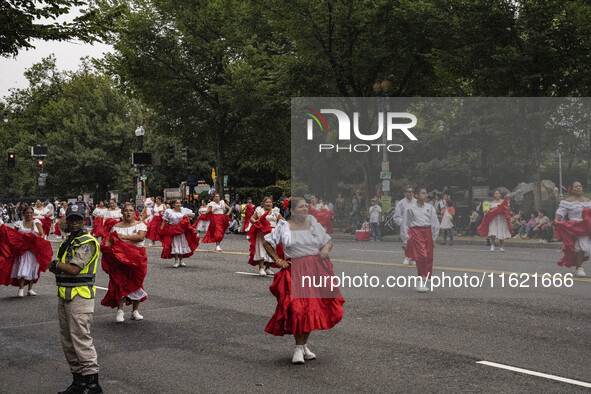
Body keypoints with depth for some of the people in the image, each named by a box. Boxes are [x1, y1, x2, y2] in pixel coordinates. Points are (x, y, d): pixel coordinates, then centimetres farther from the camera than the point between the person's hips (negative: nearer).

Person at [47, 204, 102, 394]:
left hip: (80, 295, -9)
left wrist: (56, 264, -3)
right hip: (64, 295, 9)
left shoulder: (88, 242, -11)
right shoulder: (67, 242, 17)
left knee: (81, 339, -11)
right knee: (67, 339, 11)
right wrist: (60, 268, -6)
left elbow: (74, 269, -20)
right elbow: (55, 268, 17)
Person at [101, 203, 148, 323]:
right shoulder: (116, 227, 11)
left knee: (136, 282, 1)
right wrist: (106, 246, -19)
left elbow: (141, 237, -14)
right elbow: (110, 241, 5)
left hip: (136, 258, -1)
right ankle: (120, 311, -3)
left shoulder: (140, 225, 5)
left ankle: (135, 311, 10)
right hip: (120, 258, 1)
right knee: (119, 282, -6)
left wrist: (124, 236, -13)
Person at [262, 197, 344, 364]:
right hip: (295, 271, -3)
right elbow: (267, 242, 10)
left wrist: (326, 248, -5)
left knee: (313, 308, 4)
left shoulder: (314, 224, 9)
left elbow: (328, 240, 18)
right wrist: (278, 260, 3)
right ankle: (299, 348, -3)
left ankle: (304, 345, 18)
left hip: (316, 270, 3)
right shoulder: (284, 227, 1)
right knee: (297, 309, -12)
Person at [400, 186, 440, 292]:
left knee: (429, 258, 5)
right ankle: (420, 282, -9)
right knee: (421, 256, -16)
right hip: (415, 233, -4)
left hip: (427, 233, 4)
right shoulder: (410, 208, 1)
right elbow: (405, 225, 5)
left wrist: (433, 238, 10)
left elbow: (435, 224, 15)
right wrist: (405, 241, 4)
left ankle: (423, 282, 17)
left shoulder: (430, 208, 10)